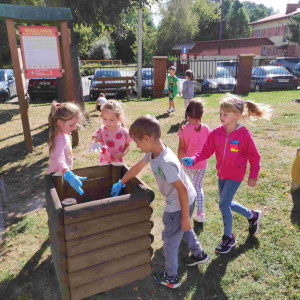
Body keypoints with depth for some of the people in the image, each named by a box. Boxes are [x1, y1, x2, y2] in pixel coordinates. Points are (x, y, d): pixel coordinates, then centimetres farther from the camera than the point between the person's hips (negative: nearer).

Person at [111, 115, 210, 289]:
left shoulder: (166, 162, -35)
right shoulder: (153, 152, -8)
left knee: (170, 239, 11)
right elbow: (137, 168, 8)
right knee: (183, 229, 31)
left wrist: (185, 216, -21)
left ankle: (171, 278, 31)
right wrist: (121, 184, 16)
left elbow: (182, 190, -30)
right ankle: (199, 255, 54)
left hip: (181, 204, -9)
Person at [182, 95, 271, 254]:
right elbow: (206, 151, -7)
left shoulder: (244, 134, -19)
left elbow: (254, 156, -8)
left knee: (224, 204, -8)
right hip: (221, 174, 6)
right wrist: (193, 160, -23)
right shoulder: (216, 133, -9)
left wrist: (253, 176, -5)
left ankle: (228, 238, 15)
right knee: (226, 203, 18)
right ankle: (252, 216, 45)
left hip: (235, 175, -6)